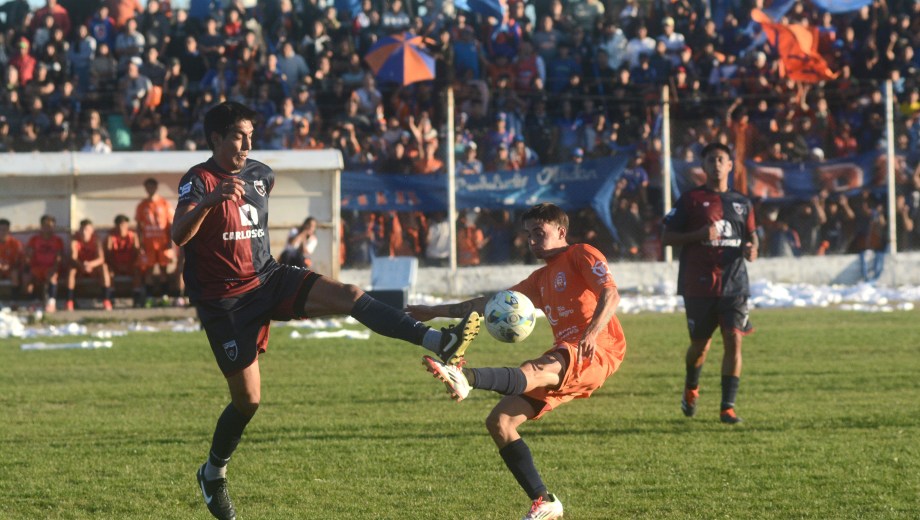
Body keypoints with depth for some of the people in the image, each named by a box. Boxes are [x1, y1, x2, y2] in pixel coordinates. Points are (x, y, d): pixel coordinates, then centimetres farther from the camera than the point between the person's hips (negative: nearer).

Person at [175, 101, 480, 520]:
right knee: (248, 399, -1)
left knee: (348, 295, -19)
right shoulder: (199, 180, -14)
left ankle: (439, 341, -32)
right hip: (224, 300, -5)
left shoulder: (259, 174, 6)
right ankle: (213, 473, 24)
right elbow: (178, 236, -30)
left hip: (267, 278, 5)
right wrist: (210, 200, -47)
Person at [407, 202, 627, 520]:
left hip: (598, 352, -9)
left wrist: (592, 334, -30)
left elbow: (610, 294, -12)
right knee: (499, 422, -3)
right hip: (561, 359, 9)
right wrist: (436, 312, 26)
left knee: (537, 371, -37)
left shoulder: (582, 256, 4)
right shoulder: (540, 280, 28)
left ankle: (466, 378, -67)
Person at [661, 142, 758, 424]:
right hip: (699, 284, -2)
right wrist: (699, 235, -16)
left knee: (734, 340, -10)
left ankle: (728, 406, -7)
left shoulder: (742, 203, 12)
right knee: (700, 343, 8)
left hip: (734, 283, 2)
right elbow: (667, 237, -1)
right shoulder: (691, 200, 1)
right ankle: (691, 388, 38)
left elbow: (750, 234, 24)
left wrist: (752, 248, 0)